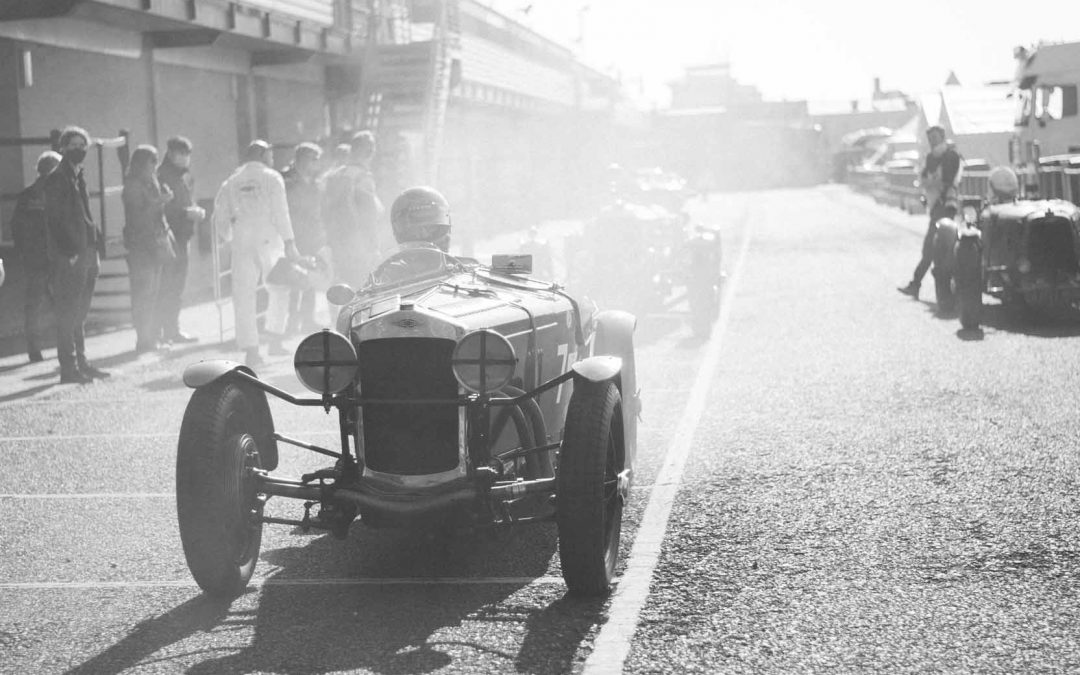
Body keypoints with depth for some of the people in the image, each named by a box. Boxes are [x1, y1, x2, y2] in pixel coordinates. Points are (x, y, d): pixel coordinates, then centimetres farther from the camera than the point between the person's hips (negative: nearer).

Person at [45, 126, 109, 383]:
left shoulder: (79, 178, 18)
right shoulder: (56, 179, -8)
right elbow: (53, 220, -13)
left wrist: (95, 246, 14)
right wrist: (66, 253, -19)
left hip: (86, 255, 8)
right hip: (68, 258, -8)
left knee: (79, 313, 13)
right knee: (68, 314, -6)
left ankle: (80, 363, 19)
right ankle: (68, 368, -4)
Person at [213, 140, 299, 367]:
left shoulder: (231, 182, 13)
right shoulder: (271, 177, 4)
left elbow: (220, 218, 12)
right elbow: (280, 212, -5)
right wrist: (289, 242, -6)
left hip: (242, 242, 2)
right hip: (268, 239, -2)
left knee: (244, 296, 1)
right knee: (279, 290, 13)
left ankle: (250, 349, -5)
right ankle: (275, 340, 6)